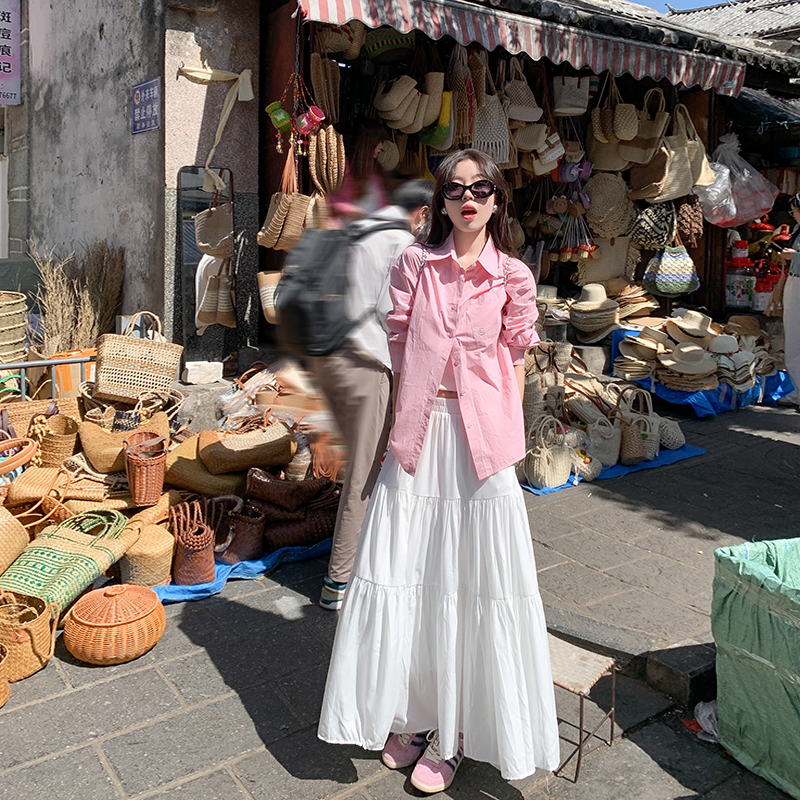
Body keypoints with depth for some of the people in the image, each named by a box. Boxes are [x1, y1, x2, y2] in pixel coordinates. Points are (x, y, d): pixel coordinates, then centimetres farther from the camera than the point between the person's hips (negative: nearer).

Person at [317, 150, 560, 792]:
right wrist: (405, 426, 1)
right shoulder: (414, 264, 4)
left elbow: (514, 362, 5)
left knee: (472, 586, 5)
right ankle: (409, 715, 29)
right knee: (405, 578, 9)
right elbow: (399, 348, 6)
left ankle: (453, 733, 22)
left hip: (481, 438, -1)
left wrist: (504, 441, 0)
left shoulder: (514, 277, 2)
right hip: (417, 433, 2)